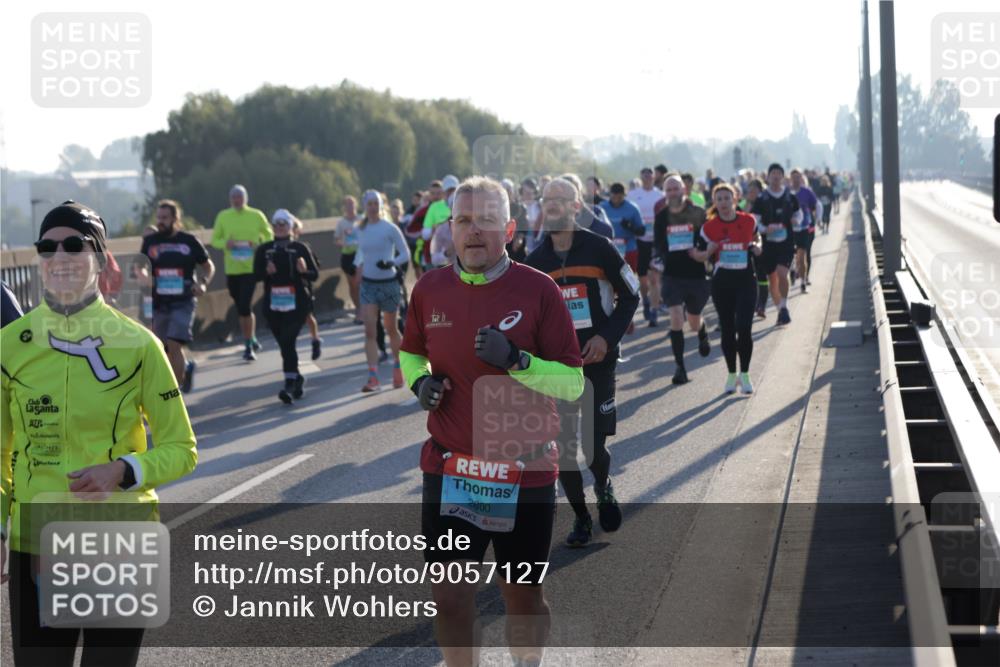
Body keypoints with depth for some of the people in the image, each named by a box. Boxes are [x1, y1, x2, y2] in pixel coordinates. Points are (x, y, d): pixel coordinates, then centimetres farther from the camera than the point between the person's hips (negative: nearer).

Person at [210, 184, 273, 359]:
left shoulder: (256, 216, -1)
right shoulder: (223, 217, 3)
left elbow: (269, 236, 10)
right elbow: (214, 240, 7)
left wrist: (259, 245, -10)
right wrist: (225, 243, -14)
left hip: (251, 267, -3)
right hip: (231, 269, 3)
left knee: (245, 307, -13)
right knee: (241, 308, 13)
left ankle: (249, 346, -6)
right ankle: (252, 340, 31)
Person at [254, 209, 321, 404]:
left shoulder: (300, 248, 1)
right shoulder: (264, 250, 8)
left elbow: (315, 274, -1)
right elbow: (256, 274, 2)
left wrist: (304, 270, -22)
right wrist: (267, 271, -19)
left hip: (296, 303, -4)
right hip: (272, 305, 4)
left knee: (287, 342, -17)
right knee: (285, 344, 10)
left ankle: (289, 385, -22)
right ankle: (297, 378, 31)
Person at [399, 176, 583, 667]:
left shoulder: (538, 290, -10)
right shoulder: (430, 289, 1)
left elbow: (573, 383, -9)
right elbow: (411, 354, 19)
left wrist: (516, 361, -25)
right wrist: (420, 382, -3)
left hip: (525, 473, -2)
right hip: (448, 472, 2)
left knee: (523, 594, 10)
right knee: (448, 595, 1)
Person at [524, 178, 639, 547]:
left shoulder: (600, 249, -5)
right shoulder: (534, 262, 4)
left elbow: (629, 296, 1)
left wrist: (608, 336, -10)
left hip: (597, 361, -2)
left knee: (595, 446, -2)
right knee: (562, 449, 0)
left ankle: (603, 488, 31)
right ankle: (580, 517, 19)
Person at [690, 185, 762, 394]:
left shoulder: (748, 221, -1)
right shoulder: (709, 227, -2)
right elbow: (708, 255, 3)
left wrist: (756, 247, -4)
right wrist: (699, 254, -19)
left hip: (745, 279, -1)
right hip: (722, 281, 1)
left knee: (744, 328, -11)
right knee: (727, 330, 7)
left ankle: (744, 374, 4)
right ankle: (731, 375, 21)